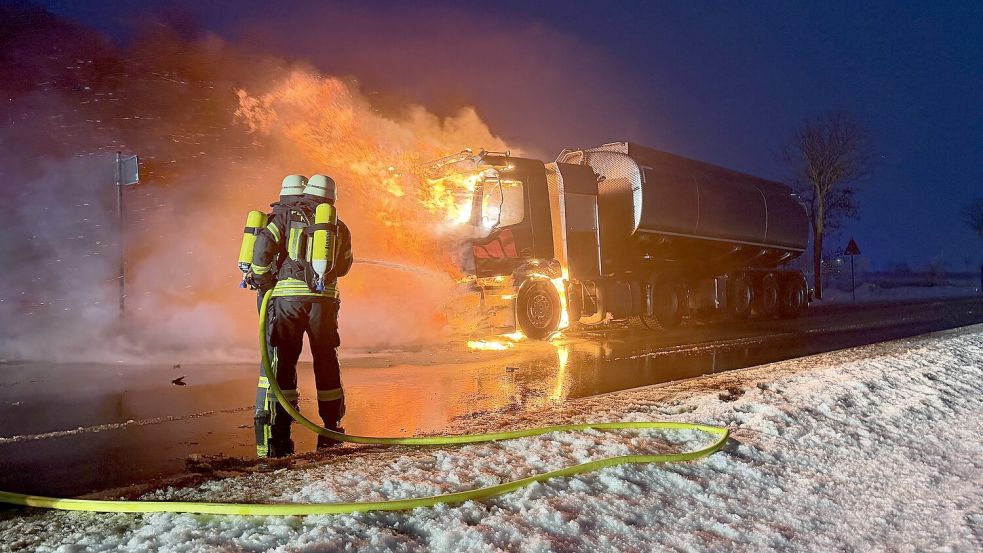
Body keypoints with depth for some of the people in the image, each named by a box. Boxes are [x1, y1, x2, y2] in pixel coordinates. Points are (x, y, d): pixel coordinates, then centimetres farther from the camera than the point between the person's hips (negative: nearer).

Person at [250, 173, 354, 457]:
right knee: (326, 362, 12)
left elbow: (263, 246, -6)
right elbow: (344, 265, 22)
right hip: (323, 297, 1)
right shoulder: (339, 226, 13)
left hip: (287, 296, -1)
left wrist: (263, 279, 6)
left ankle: (279, 436, -3)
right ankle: (331, 431, 21)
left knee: (283, 362, 2)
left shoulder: (287, 216, 7)